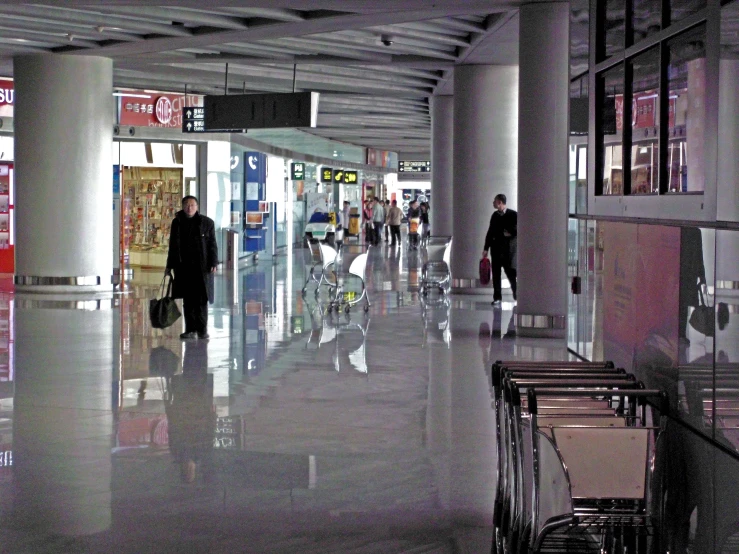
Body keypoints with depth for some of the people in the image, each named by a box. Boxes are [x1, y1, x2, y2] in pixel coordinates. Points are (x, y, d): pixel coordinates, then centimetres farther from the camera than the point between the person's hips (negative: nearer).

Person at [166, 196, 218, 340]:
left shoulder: (206, 222, 0)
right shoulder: (177, 223, 8)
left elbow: (212, 245, -1)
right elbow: (173, 246, 13)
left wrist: (213, 263, -10)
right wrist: (170, 266, 12)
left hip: (201, 267, -3)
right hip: (183, 267, 3)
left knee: (201, 298, -2)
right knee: (188, 299, 6)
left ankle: (202, 329, 6)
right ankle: (190, 329, 11)